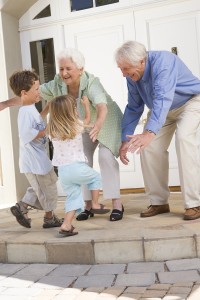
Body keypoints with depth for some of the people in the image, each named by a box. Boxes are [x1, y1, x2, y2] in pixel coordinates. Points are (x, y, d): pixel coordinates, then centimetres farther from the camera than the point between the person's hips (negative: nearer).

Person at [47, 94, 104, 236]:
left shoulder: (52, 129, 4)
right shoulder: (77, 125, -4)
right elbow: (88, 119, 19)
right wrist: (86, 104, 33)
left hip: (62, 171, 4)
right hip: (77, 167, -4)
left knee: (73, 196, 11)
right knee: (96, 177, 23)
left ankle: (66, 225, -1)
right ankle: (95, 204, 23)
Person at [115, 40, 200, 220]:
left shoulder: (162, 61, -33)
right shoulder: (132, 76, -12)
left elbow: (163, 99, -46)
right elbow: (133, 108, -1)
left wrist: (149, 133, -59)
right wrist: (125, 140, -6)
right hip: (162, 110, 7)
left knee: (183, 136, -30)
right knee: (148, 147, -10)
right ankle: (159, 202, 1)